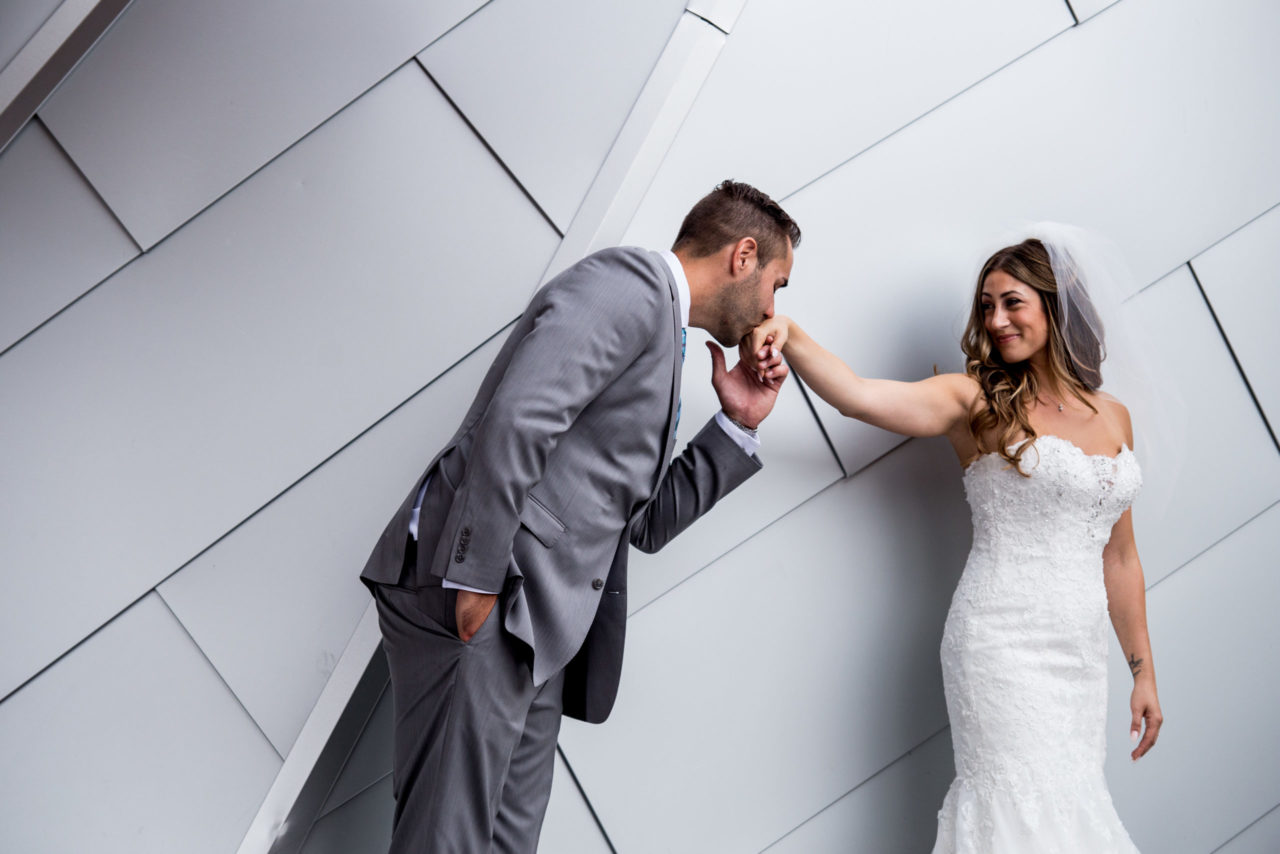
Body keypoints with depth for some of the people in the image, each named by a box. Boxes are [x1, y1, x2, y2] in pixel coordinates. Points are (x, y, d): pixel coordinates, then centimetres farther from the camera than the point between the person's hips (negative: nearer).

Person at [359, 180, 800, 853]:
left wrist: (737, 425, 19)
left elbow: (644, 524, 26)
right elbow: (515, 419, -20)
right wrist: (476, 580, -22)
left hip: (532, 630, 10)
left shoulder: (659, 334, 25)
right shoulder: (627, 284, -5)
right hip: (473, 603, -10)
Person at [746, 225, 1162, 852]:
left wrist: (1143, 670, 18)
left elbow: (1118, 557, 17)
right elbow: (858, 396, -20)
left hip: (1082, 657, 5)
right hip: (1004, 645, -5)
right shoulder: (978, 401, -3)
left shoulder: (1114, 417, 11)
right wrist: (788, 333, -36)